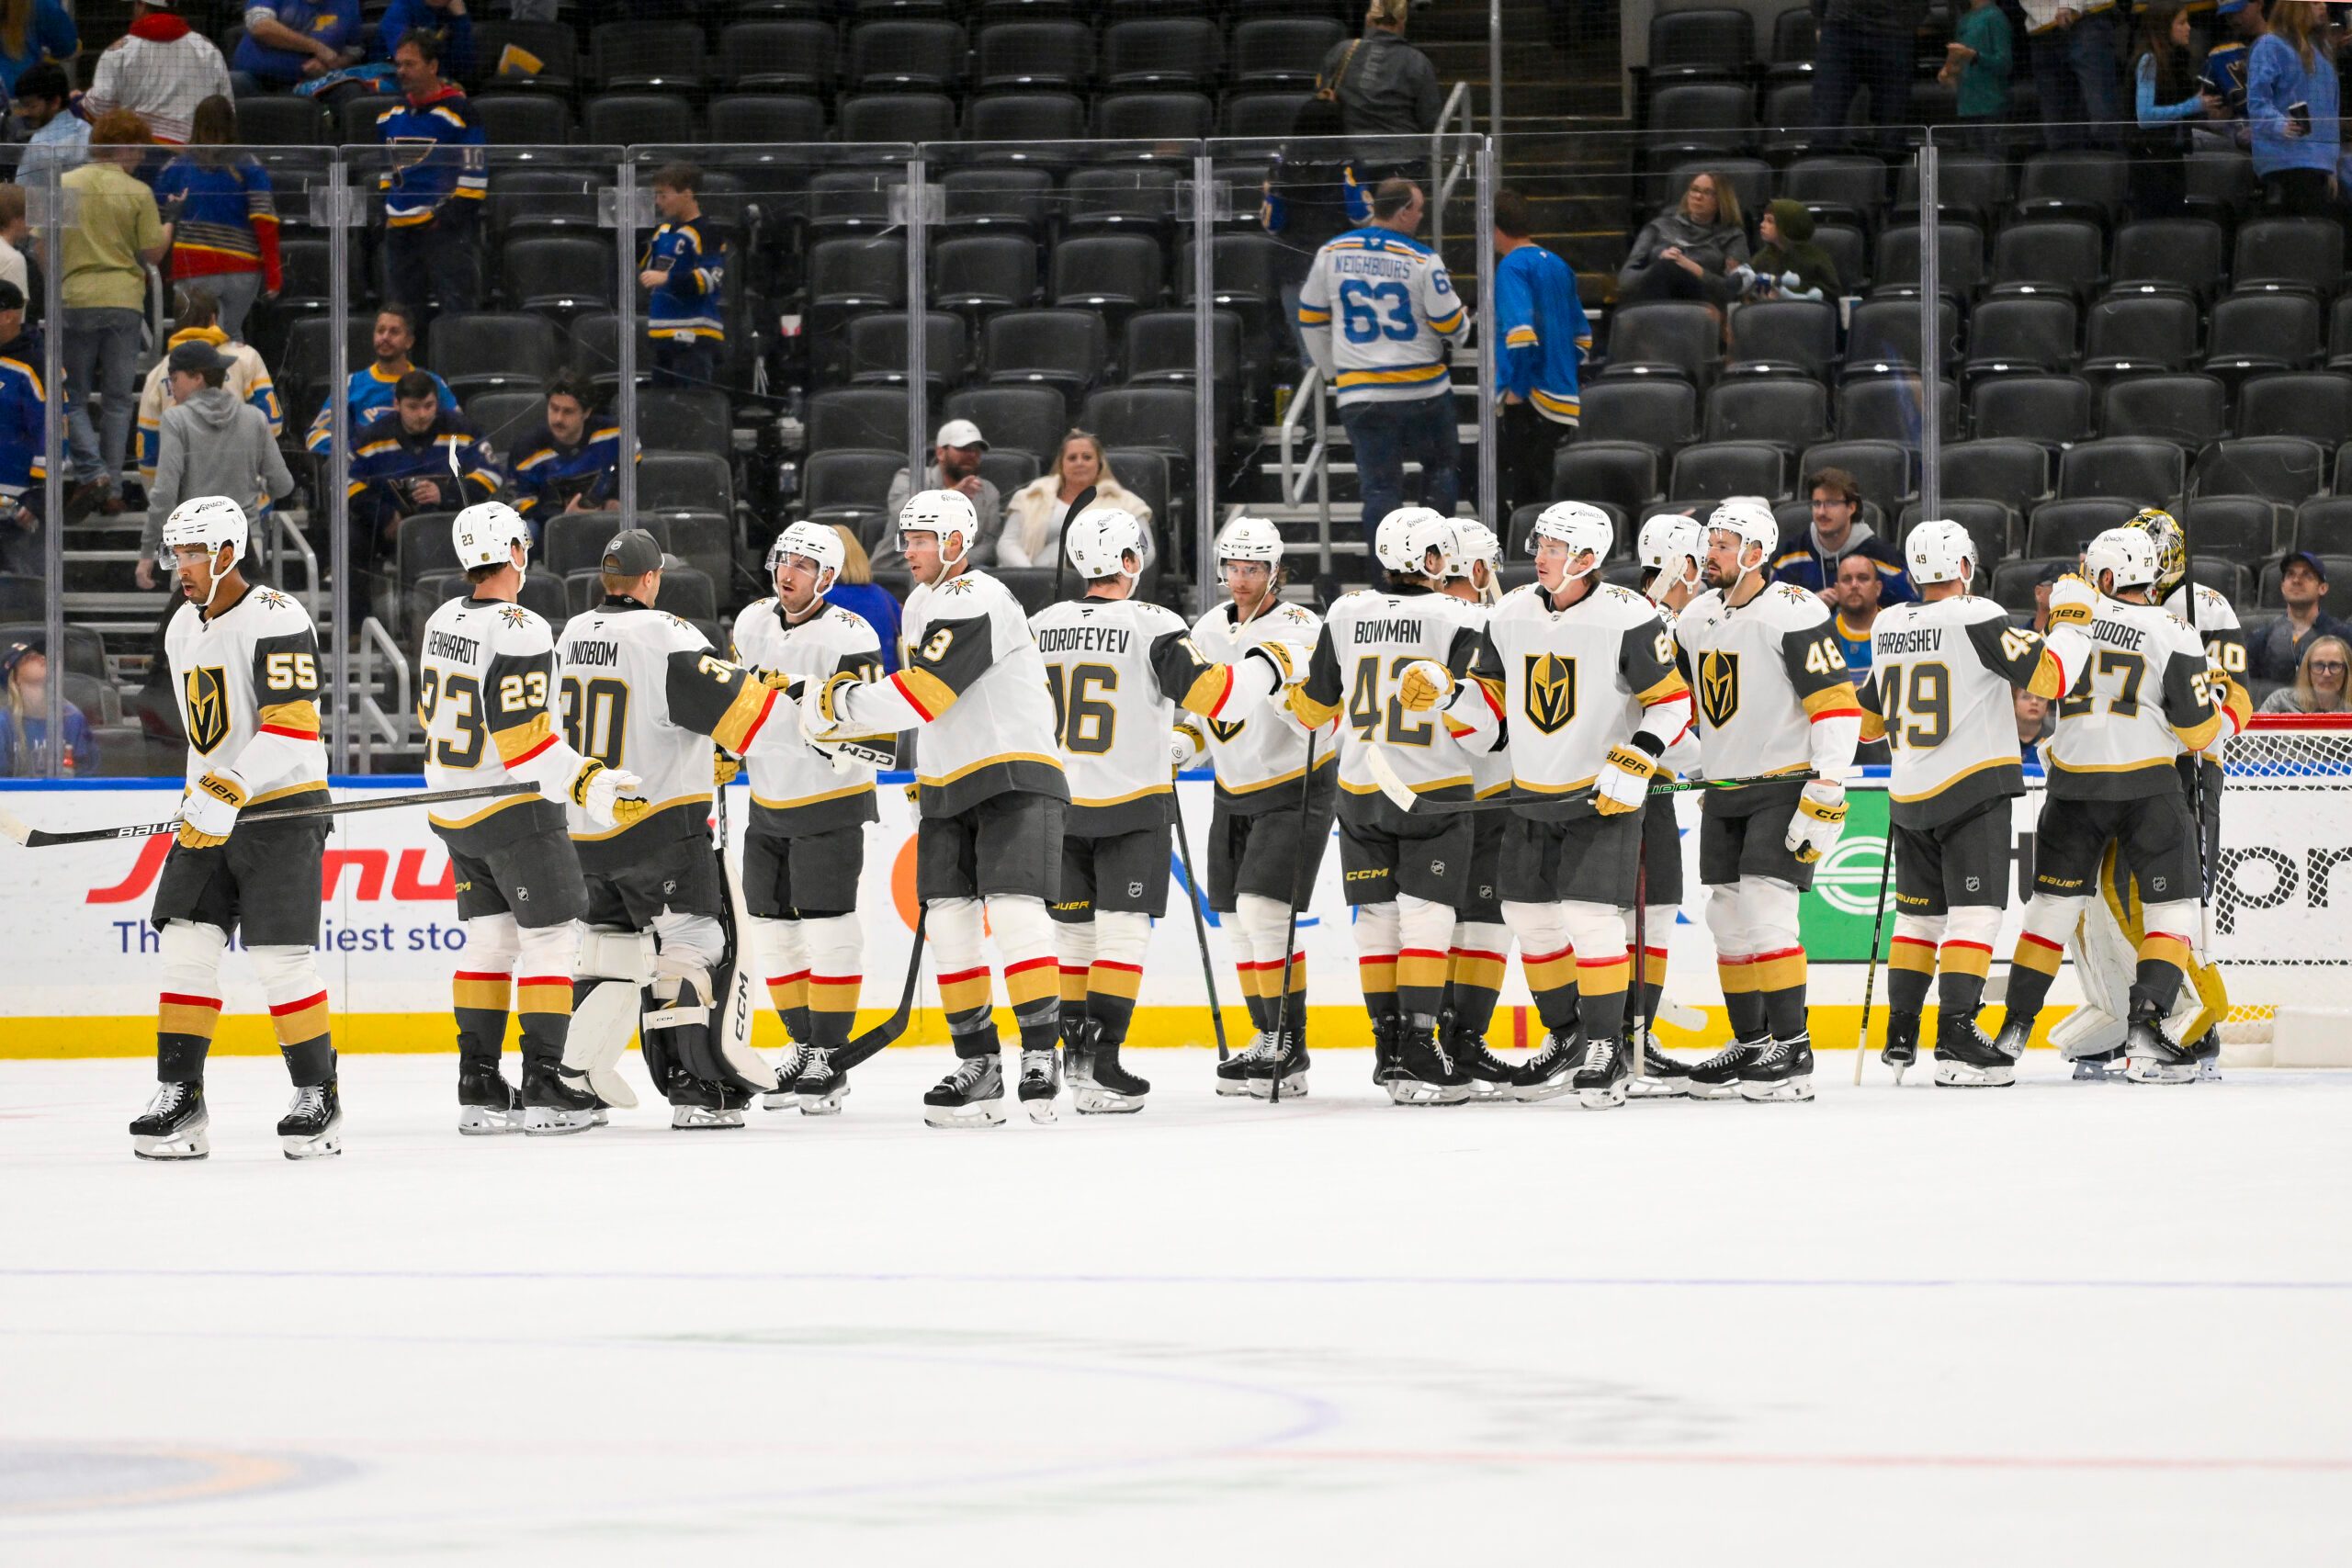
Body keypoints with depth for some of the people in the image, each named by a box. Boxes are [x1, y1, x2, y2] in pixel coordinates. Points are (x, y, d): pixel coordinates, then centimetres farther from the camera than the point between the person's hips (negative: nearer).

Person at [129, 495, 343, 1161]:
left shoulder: (275, 620, -16)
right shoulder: (183, 630, 13)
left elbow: (293, 726, -23)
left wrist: (230, 792, -29)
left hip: (283, 811, -8)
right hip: (210, 812, 8)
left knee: (280, 957, -8)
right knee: (186, 947, -1)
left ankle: (318, 1096, 4)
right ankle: (179, 1098, 1)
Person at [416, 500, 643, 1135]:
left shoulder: (443, 622, 4)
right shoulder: (521, 634, -21)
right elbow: (525, 741, -25)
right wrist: (592, 787, -24)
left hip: (452, 808, 8)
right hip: (514, 812, -8)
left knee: (490, 938, 13)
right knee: (551, 936, 0)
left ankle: (478, 1084, 13)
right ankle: (541, 1086, -3)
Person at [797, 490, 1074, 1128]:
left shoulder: (977, 602, -16)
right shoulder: (921, 606, 15)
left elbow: (924, 693, -24)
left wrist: (841, 704, -17)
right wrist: (926, 777, 25)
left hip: (1015, 778, -9)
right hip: (950, 788, 9)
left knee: (1015, 909, -18)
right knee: (947, 922, 2)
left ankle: (1040, 1058, -18)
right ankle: (978, 1066, 6)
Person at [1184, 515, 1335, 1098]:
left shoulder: (1300, 631, -16)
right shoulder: (1208, 630, 5)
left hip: (1296, 791, -7)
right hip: (1235, 794, 7)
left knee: (1263, 909, -17)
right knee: (1240, 920, 8)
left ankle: (1289, 1046, -13)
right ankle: (1269, 1044, 20)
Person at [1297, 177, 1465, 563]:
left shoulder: (1332, 254, 1)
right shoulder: (1422, 260, -11)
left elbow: (1310, 318, 10)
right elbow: (1451, 324, -7)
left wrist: (1331, 370, 22)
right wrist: (1463, 318, 18)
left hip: (1361, 395, 2)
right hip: (1423, 388, -2)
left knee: (1379, 485, 4)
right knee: (1441, 467, 19)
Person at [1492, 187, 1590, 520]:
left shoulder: (1512, 267, -11)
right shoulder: (1558, 267, 15)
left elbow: (1521, 333, -24)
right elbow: (1583, 336, 22)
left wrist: (1515, 389, -15)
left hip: (1530, 404, -8)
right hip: (1565, 402, 8)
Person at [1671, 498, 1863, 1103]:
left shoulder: (1793, 615, -17)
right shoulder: (1696, 619, 8)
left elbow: (1837, 704, -20)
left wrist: (1825, 794, -24)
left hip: (1786, 789, -8)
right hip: (1725, 792, 8)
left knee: (1765, 907, -17)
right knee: (1729, 916, 8)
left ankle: (1792, 1050, -13)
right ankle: (1751, 1045, 18)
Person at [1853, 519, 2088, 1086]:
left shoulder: (1889, 627, 8)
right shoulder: (1977, 619, -13)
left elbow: (1870, 717, 20)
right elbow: (2048, 678, -17)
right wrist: (2073, 620, -2)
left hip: (1909, 797, 6)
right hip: (1972, 791, -6)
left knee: (1919, 913, 16)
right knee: (1974, 912, -7)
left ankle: (1900, 1038, 19)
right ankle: (1956, 1040, -17)